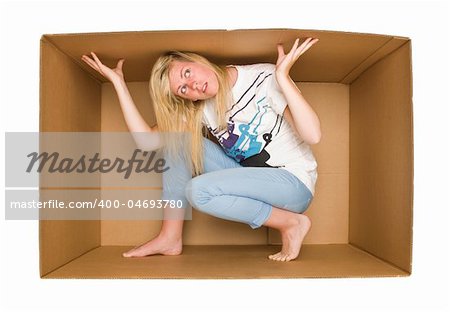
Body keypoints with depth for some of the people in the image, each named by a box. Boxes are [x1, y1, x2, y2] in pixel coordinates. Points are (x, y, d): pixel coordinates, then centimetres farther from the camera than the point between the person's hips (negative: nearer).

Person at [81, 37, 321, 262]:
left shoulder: (264, 78, -16)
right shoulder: (200, 109, -1)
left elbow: (312, 136, -25)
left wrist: (282, 76, -33)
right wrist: (118, 82, -8)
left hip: (293, 183, -6)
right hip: (251, 180, 6)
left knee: (198, 191, -25)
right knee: (180, 142, -5)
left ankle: (292, 223, -10)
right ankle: (170, 238, -1)